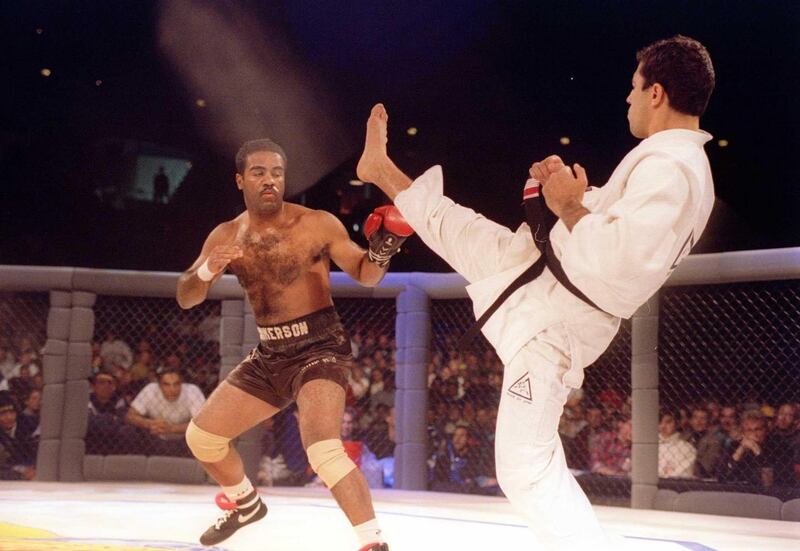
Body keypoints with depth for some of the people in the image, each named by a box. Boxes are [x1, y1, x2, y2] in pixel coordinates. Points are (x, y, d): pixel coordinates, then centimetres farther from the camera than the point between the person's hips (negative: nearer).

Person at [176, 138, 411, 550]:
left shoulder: (317, 224, -9)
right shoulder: (226, 236, 3)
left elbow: (365, 276, -3)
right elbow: (185, 298, 2)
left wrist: (380, 253, -26)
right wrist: (206, 271, -20)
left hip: (320, 348, -6)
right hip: (269, 354, 6)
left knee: (322, 449, -29)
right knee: (201, 435, 12)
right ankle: (246, 504, 38)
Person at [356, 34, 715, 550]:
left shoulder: (668, 168, -28)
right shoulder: (684, 165, 6)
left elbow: (613, 262, -38)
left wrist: (568, 205, -21)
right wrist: (567, 185, 3)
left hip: (552, 323, -10)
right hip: (539, 275, 10)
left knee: (528, 469, -5)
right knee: (453, 224, 23)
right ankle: (381, 168, 52)